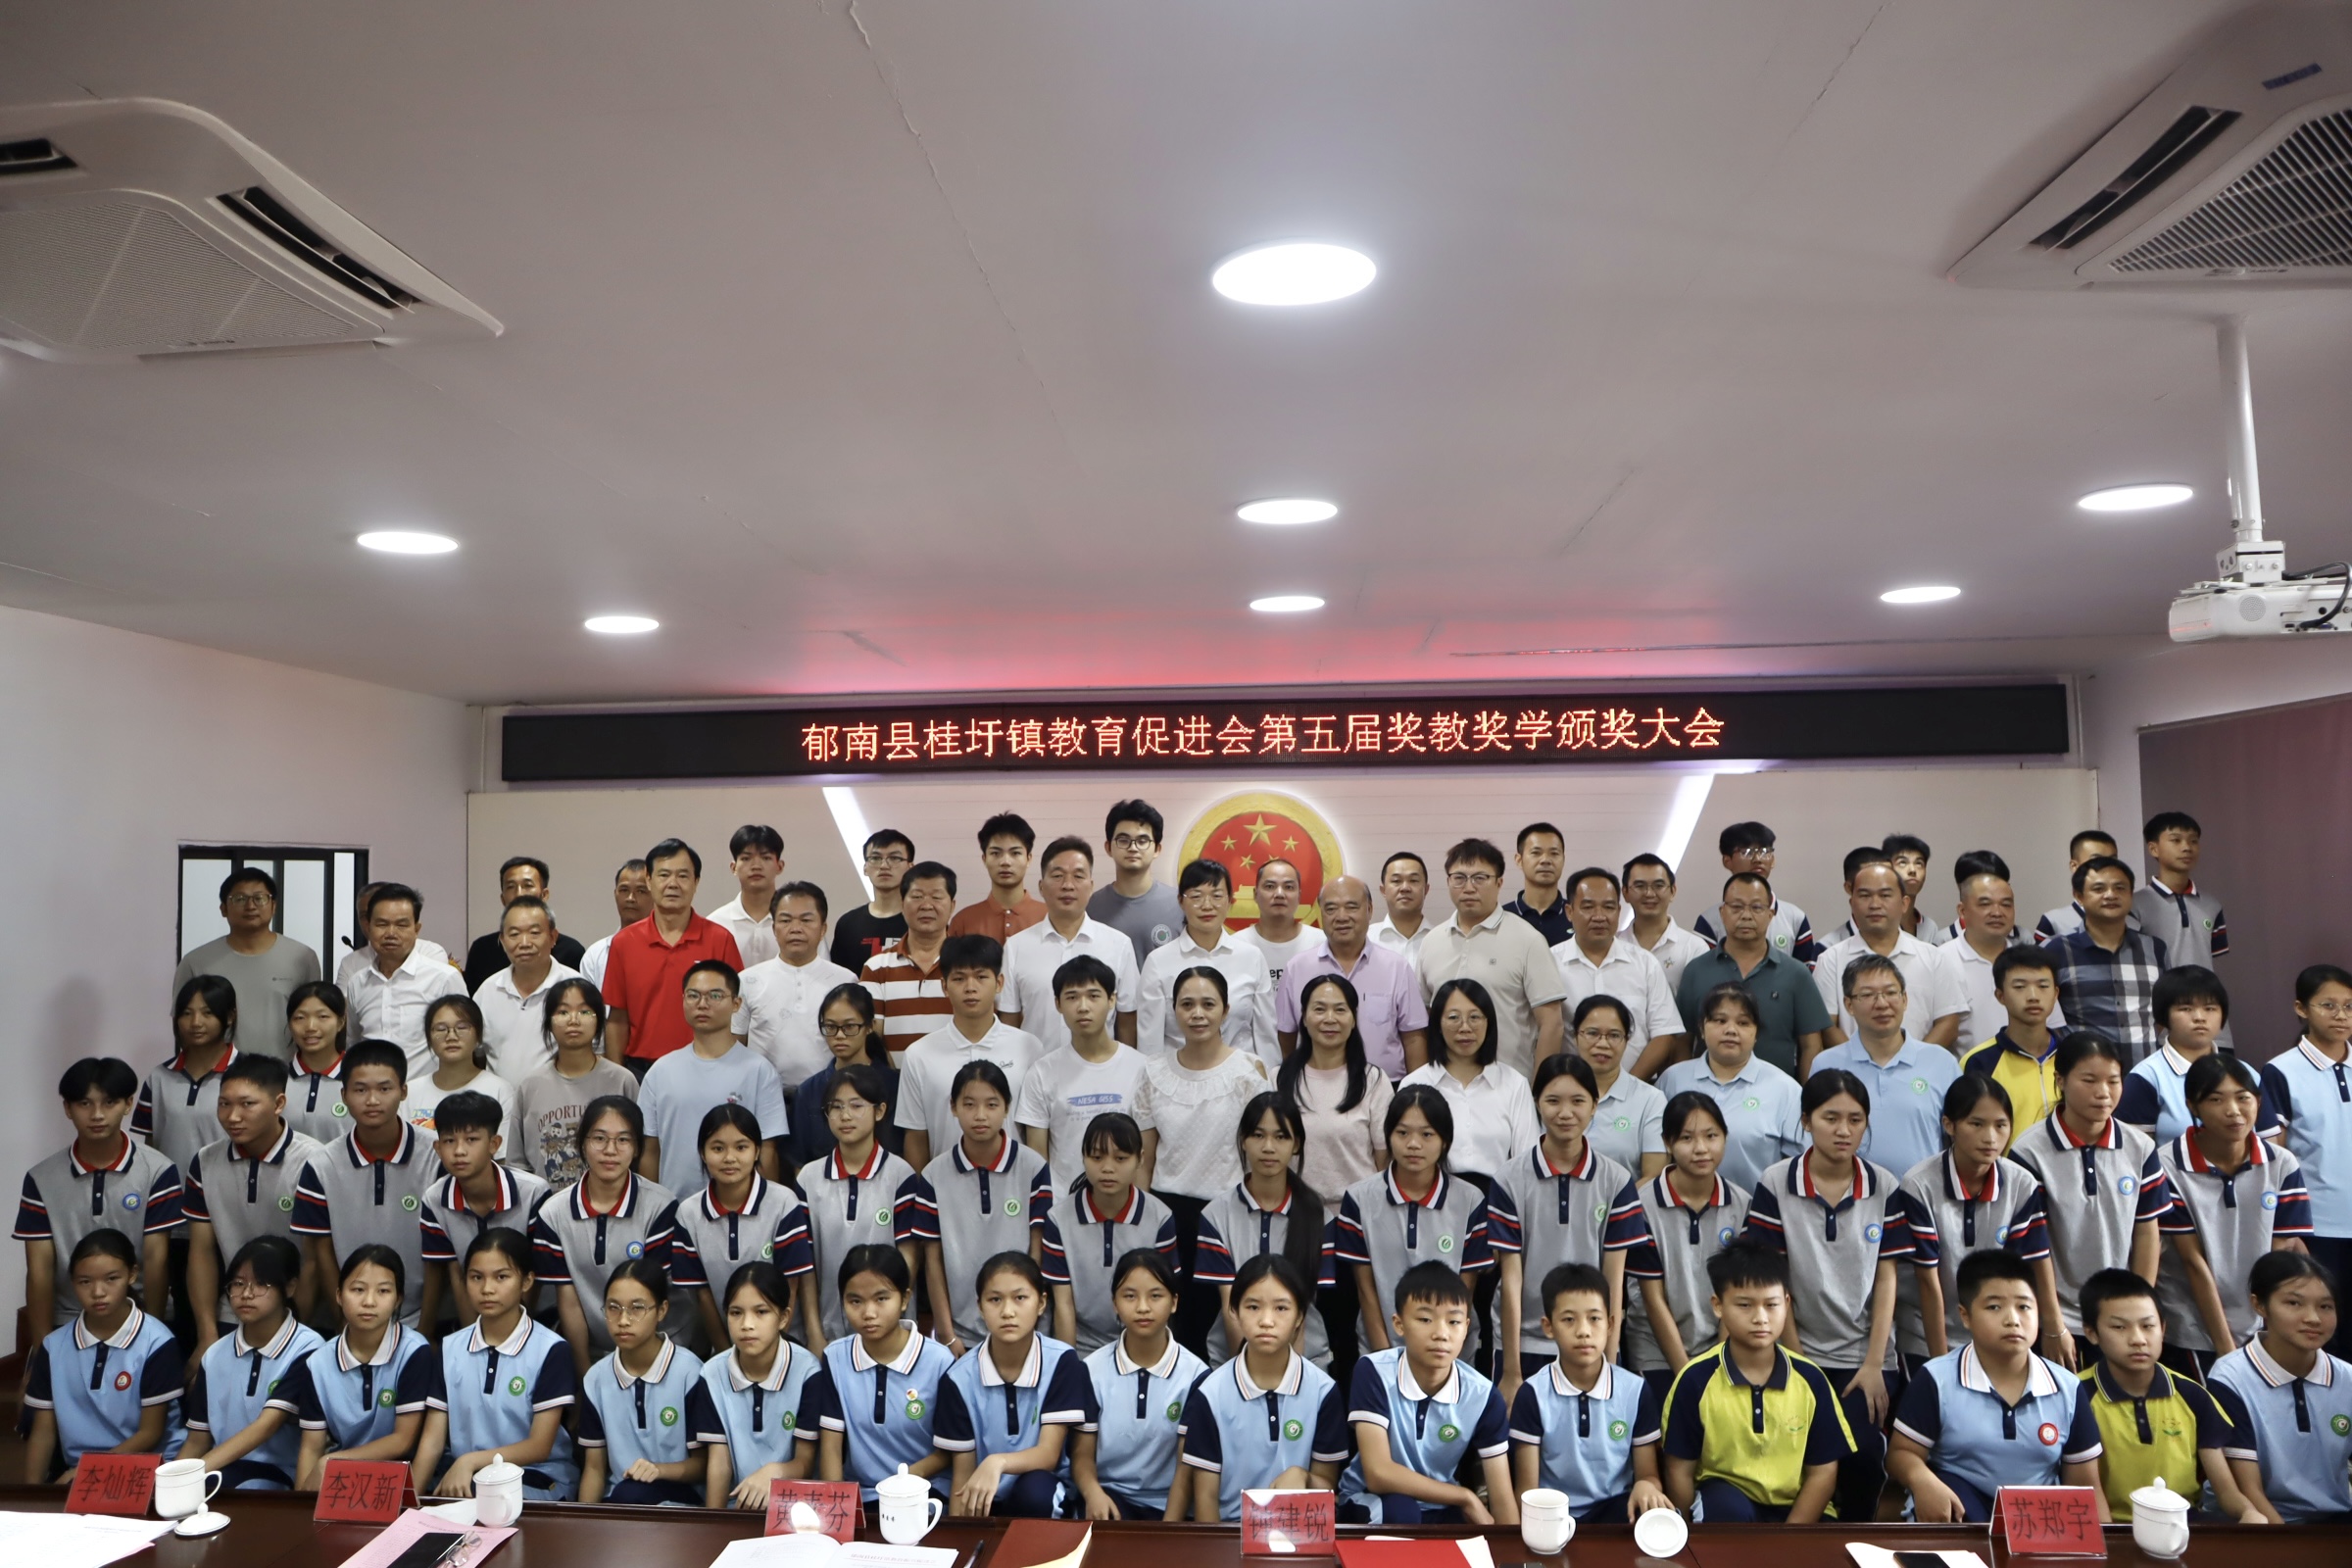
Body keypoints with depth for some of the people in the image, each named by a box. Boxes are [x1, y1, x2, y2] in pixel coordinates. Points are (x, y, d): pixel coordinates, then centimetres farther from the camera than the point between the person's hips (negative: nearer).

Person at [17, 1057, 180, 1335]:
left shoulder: (158, 1172, -5)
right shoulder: (41, 1179, 1)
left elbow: (156, 1260, -5)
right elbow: (40, 1269, -1)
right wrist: (43, 1345, -6)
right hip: (67, 1325, 2)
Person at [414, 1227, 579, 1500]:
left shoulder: (551, 1351, -7)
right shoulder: (449, 1350, 8)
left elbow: (540, 1447, -8)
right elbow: (433, 1438, 2)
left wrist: (471, 1461, -18)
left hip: (535, 1477, -4)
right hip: (459, 1476, 4)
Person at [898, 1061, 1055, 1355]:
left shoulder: (1034, 1168, -5)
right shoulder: (933, 1176, -4)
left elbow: (1038, 1250, -2)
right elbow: (933, 1259, -1)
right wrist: (947, 1336, -2)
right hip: (959, 1333, 1)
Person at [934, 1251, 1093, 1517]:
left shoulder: (1062, 1362, -13)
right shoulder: (960, 1377, -9)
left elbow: (1048, 1454, -16)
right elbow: (962, 1472, -4)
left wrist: (998, 1462, -34)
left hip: (1040, 1496, -1)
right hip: (980, 1500, 1)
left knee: (1034, 1489, -30)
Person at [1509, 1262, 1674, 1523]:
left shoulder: (1637, 1391, 0)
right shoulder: (1533, 1394, -5)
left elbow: (1648, 1475, 5)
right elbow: (1526, 1490, -4)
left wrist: (1646, 1487, -20)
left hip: (1616, 1511, 3)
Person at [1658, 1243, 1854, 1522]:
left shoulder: (1810, 1378, -7)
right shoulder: (1696, 1377, -14)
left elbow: (1823, 1470, -3)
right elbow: (1680, 1470, -6)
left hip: (1795, 1507, 3)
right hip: (1726, 1499, -2)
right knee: (1727, 1508, -33)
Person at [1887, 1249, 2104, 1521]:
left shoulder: (2068, 1389, 2)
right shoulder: (1937, 1380, -8)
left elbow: (2085, 1486, 8)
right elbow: (1901, 1452, -5)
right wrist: (1921, 1479, -28)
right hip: (1960, 1507, -3)